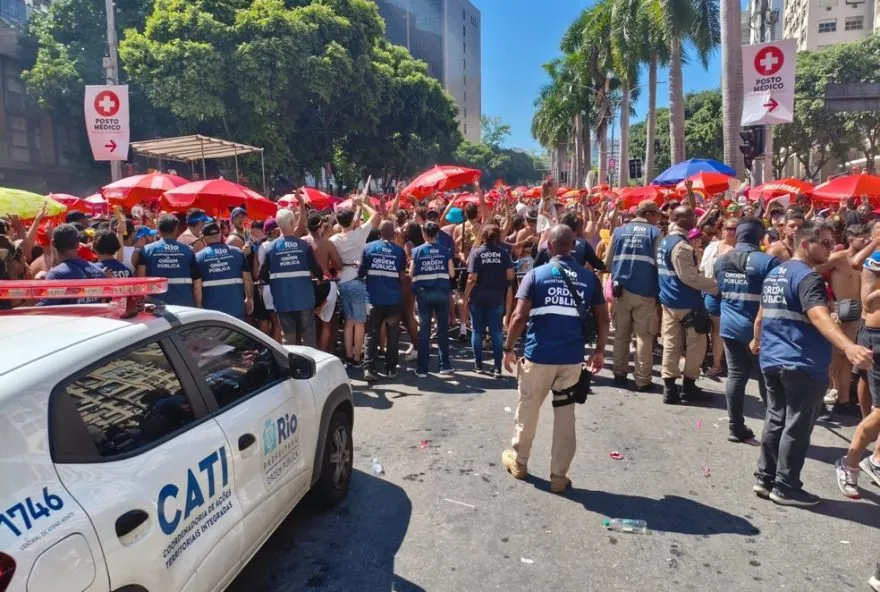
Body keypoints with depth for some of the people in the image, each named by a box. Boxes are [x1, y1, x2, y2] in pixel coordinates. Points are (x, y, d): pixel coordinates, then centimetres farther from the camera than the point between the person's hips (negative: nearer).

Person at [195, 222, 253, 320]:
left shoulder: (199, 256, 0)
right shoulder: (237, 252, 3)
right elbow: (248, 279, 2)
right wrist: (249, 298, 13)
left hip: (211, 308, -1)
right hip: (236, 306, 1)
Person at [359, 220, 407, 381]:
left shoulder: (369, 248, -1)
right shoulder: (399, 250, -1)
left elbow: (360, 272, 2)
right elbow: (402, 276, 1)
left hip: (374, 297, 0)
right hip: (394, 298, 0)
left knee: (372, 334, 6)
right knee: (392, 335, 10)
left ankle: (369, 369, -2)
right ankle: (391, 368, 14)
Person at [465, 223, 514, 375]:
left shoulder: (476, 252, -7)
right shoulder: (503, 252, -2)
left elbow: (472, 278, -12)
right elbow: (510, 276, -6)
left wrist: (466, 296, -3)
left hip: (477, 297, -1)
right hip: (496, 298, 1)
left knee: (477, 331, 9)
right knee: (496, 332, 5)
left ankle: (478, 365, 14)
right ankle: (497, 367, 4)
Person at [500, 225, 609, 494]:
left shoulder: (536, 274, -5)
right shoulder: (589, 277, 3)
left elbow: (519, 316, -12)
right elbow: (603, 318, 4)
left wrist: (508, 348, -2)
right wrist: (600, 351, 15)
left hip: (538, 355, -2)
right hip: (573, 358, 2)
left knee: (527, 411, 16)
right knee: (565, 415, 12)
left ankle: (518, 461, 35)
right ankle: (559, 475, 19)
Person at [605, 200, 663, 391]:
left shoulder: (619, 231, 8)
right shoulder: (655, 232, -1)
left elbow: (608, 263, 12)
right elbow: (659, 263, -4)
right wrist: (657, 285, 13)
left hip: (621, 289, 3)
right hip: (645, 291, -3)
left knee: (621, 335, 13)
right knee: (644, 336, 3)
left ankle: (619, 374, 19)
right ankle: (642, 380, 6)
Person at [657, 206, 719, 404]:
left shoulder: (665, 241, 11)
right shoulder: (681, 245, -19)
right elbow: (690, 277, -21)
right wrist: (716, 286, -12)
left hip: (669, 299, 9)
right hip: (685, 302, -9)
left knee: (671, 344, 7)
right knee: (696, 344, 4)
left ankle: (669, 389, 9)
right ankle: (689, 388, 11)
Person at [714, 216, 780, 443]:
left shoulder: (721, 260, 4)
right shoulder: (768, 261, -15)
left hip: (730, 326, 5)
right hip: (758, 329, -5)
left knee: (735, 376, 9)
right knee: (767, 379, 7)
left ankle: (736, 428, 14)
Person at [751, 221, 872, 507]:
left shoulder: (774, 274, 12)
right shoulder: (808, 277, -16)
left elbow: (762, 313, 25)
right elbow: (818, 315, -34)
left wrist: (757, 340, 41)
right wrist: (849, 346, -47)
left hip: (772, 360, 9)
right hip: (802, 364, -9)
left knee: (775, 421, 16)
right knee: (797, 427, 2)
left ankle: (765, 478, 22)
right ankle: (785, 487, 11)